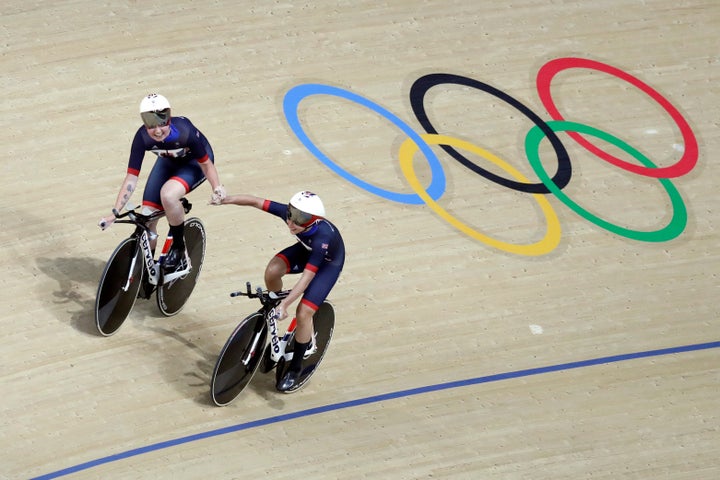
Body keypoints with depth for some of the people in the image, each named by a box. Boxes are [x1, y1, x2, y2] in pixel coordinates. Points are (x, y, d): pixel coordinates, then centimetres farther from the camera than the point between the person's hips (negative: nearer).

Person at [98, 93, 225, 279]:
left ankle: (180, 252, -15)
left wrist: (217, 189, -31)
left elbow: (206, 163, -22)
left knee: (168, 195, -34)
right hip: (168, 162, 4)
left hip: (194, 162, -4)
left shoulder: (185, 131, -38)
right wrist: (114, 213, -28)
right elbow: (131, 178, -24)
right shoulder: (142, 137, -29)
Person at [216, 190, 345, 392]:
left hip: (328, 263, -5)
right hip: (305, 249, 5)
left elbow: (307, 276, -42)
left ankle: (295, 368, 7)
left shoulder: (322, 238, -42)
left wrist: (285, 304, -45)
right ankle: (275, 308, 9)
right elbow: (256, 202, -27)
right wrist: (229, 199, -40)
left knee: (303, 313, -14)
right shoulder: (290, 213, -30)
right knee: (272, 271, -23)